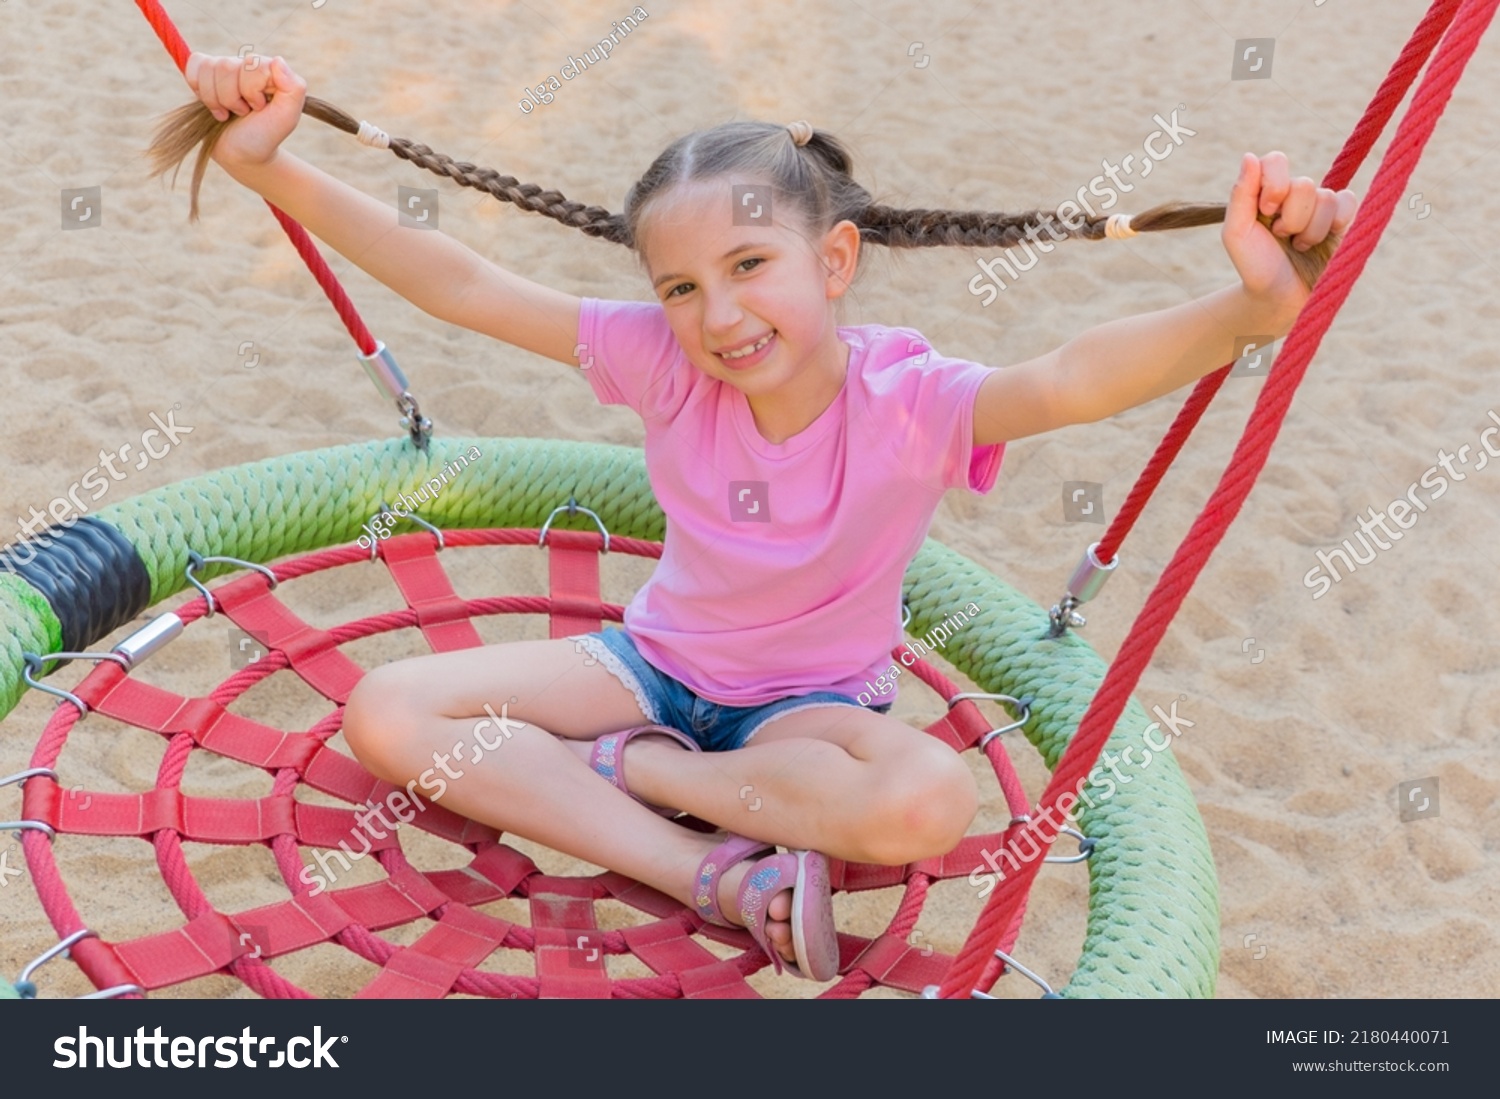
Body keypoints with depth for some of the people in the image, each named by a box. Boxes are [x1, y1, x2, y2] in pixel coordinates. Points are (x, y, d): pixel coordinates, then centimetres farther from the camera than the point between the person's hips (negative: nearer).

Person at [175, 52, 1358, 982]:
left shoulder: (906, 400, -25)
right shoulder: (663, 362, -15)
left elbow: (1067, 379, -45)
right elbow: (463, 286, -16)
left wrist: (1250, 305, -64)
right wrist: (270, 168, -24)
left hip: (807, 703, -3)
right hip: (657, 662, 3)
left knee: (931, 799, -38)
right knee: (388, 713, -18)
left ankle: (619, 764, -15)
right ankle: (720, 879, -25)